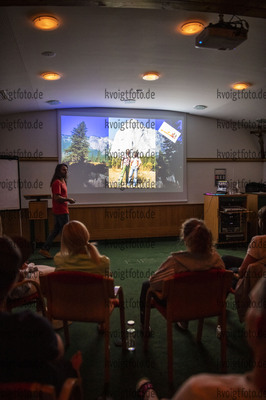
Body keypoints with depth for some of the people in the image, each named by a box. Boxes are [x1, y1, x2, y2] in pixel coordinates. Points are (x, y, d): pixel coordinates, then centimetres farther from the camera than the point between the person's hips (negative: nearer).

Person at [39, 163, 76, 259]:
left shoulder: (62, 181, 17)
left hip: (59, 211, 10)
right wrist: (68, 199, -15)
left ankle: (44, 249, 17)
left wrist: (68, 199, 10)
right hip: (61, 211, -10)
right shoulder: (57, 182, -15)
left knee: (56, 230, 13)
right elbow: (57, 197, -23)